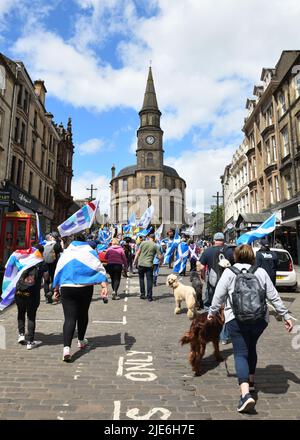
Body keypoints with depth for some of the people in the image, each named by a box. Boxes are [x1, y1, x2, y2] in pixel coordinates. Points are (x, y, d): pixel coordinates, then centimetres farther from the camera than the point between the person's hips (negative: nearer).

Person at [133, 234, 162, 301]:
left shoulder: (143, 243, 3)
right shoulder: (155, 245, 1)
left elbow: (138, 253, 2)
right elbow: (159, 256, 0)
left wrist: (135, 261, 10)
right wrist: (162, 259, 21)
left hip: (141, 264, 2)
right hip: (149, 265, -1)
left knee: (141, 279, 15)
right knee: (149, 280, 4)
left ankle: (142, 294, 18)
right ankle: (149, 296, 2)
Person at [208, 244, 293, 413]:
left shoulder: (229, 272, -3)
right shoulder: (261, 272, 3)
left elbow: (219, 296, -2)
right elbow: (274, 297, 4)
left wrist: (212, 312, 13)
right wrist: (286, 316, 12)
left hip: (237, 319, -3)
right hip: (260, 318, 3)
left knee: (241, 353, 1)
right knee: (251, 348, 24)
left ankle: (246, 393, -13)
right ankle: (251, 381, 37)